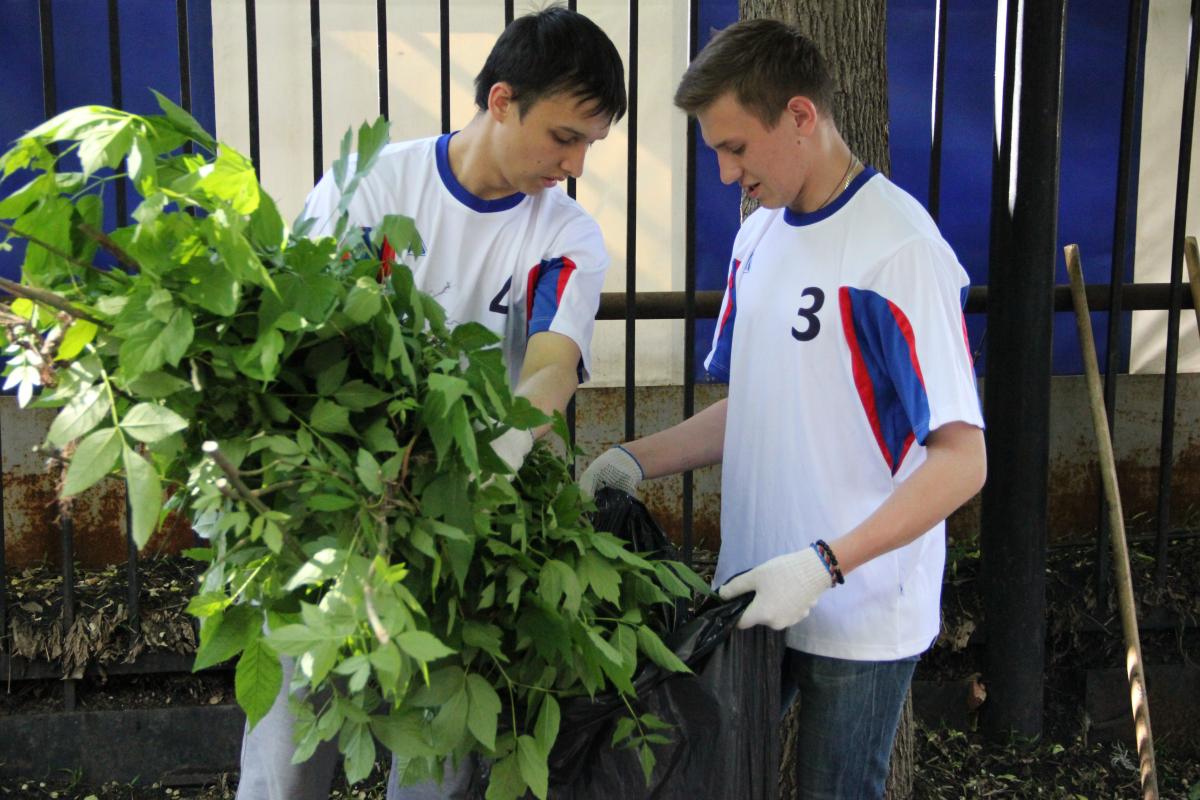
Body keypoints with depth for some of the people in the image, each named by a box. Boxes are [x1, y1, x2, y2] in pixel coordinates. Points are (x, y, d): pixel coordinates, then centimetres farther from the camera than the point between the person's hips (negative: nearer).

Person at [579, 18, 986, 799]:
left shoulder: (901, 248, -18)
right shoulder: (757, 236, 5)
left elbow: (962, 459, -20)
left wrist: (822, 565, -26)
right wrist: (637, 461, 1)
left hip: (861, 616, -6)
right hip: (753, 594, 7)